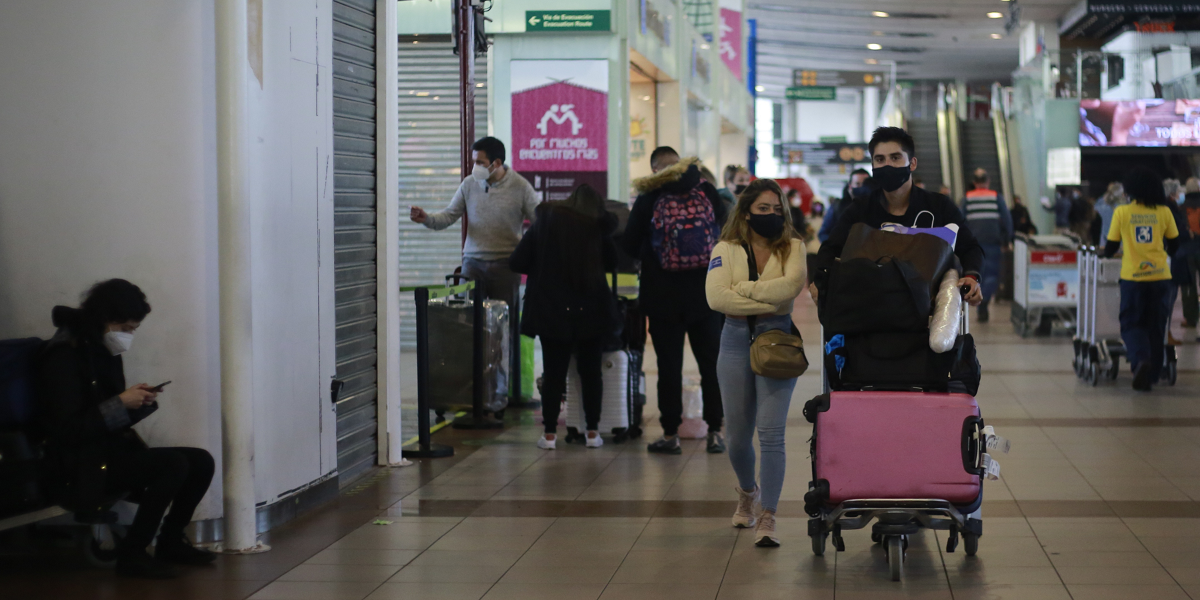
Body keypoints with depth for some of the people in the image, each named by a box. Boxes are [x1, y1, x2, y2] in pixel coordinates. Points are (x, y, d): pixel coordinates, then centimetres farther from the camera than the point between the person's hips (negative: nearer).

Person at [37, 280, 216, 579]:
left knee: (201, 462, -2)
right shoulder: (64, 354, -15)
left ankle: (171, 543, 16)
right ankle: (131, 555, -15)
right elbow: (68, 429, -21)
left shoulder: (104, 349, 13)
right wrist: (121, 403, -21)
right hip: (83, 467, -9)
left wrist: (140, 400, -2)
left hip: (113, 450, 9)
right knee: (173, 464, -27)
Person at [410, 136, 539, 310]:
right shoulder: (469, 184, 5)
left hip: (505, 264, -2)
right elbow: (449, 216, 8)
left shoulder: (521, 187, -2)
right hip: (473, 262, 2)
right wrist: (427, 219, -11)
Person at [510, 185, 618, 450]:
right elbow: (612, 264, 15)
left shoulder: (544, 224, 1)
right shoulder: (599, 229, 1)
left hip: (551, 311, 0)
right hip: (591, 311, 0)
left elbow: (517, 263, -1)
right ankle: (592, 432, 10)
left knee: (554, 371, 3)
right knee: (591, 371, 8)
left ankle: (550, 434, 2)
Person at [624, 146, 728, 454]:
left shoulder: (648, 200, -7)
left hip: (663, 298, -2)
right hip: (706, 293, 2)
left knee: (669, 366, 4)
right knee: (711, 363, 10)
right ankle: (715, 432, 12)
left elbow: (628, 247, -2)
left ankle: (670, 434, 7)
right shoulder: (707, 192, -2)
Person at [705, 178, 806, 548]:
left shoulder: (792, 247, 4)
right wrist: (769, 302, -12)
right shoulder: (726, 250, 4)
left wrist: (744, 288, -11)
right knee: (738, 434, 11)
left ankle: (767, 518, -7)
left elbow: (791, 285, -15)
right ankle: (748, 491, 40)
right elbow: (716, 297, -11)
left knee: (771, 432, -11)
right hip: (736, 341, 2)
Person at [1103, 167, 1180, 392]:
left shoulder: (1122, 212, -4)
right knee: (1155, 327, 13)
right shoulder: (1164, 212, 0)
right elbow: (1174, 243, 11)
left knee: (1131, 324, 7)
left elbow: (1110, 248, 3)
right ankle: (1151, 375, 16)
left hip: (1132, 277, -1)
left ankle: (1140, 359, -21)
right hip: (1160, 276, 2)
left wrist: (1107, 252, 26)